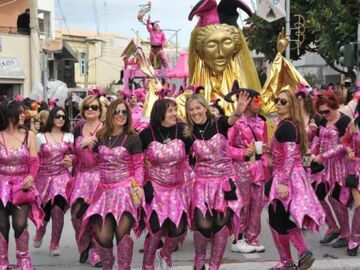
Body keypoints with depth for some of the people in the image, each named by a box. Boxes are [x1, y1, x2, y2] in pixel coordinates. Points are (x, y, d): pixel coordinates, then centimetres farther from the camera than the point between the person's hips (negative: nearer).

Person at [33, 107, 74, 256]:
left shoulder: (69, 136, 7)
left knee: (58, 209, -17)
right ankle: (40, 232, 42)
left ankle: (54, 244, -1)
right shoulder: (40, 137, 3)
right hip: (44, 177, 0)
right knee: (44, 212, 6)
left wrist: (70, 161, -8)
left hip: (62, 176, 0)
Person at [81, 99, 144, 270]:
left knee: (122, 232, -17)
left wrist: (138, 186, -12)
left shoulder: (133, 138, 0)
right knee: (103, 236, -6)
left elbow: (138, 165, 0)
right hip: (104, 189, 3)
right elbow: (93, 162, 20)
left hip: (125, 189, -3)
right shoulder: (100, 136, 11)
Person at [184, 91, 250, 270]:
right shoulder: (189, 134, -2)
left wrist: (238, 111, -51)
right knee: (203, 224, -10)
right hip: (203, 183, 0)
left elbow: (231, 120, -31)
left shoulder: (218, 124, -7)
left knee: (221, 224, 1)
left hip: (225, 181, 0)